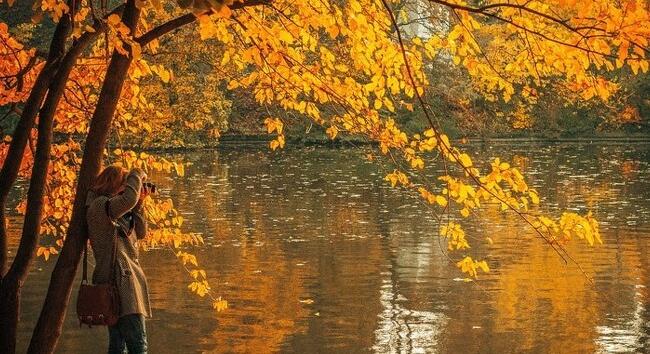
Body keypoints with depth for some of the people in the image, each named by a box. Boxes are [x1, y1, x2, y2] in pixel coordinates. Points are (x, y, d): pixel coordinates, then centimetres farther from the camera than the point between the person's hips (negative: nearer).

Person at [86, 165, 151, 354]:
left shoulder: (119, 215, 21)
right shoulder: (100, 206, -9)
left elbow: (140, 233, 20)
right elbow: (129, 199, -27)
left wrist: (139, 205, 11)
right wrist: (137, 175, -10)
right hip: (120, 281, -10)